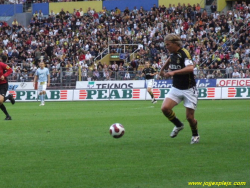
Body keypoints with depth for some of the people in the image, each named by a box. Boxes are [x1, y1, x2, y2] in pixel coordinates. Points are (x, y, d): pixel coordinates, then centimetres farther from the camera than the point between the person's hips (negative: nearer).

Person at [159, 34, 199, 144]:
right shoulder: (173, 54, 4)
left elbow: (190, 68, -37)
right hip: (176, 88, 6)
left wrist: (174, 72, -41)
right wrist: (163, 69, 32)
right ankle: (178, 125, 13)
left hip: (188, 89, -6)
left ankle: (195, 135, 27)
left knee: (189, 117, -3)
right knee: (165, 108, -13)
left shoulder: (184, 53, -19)